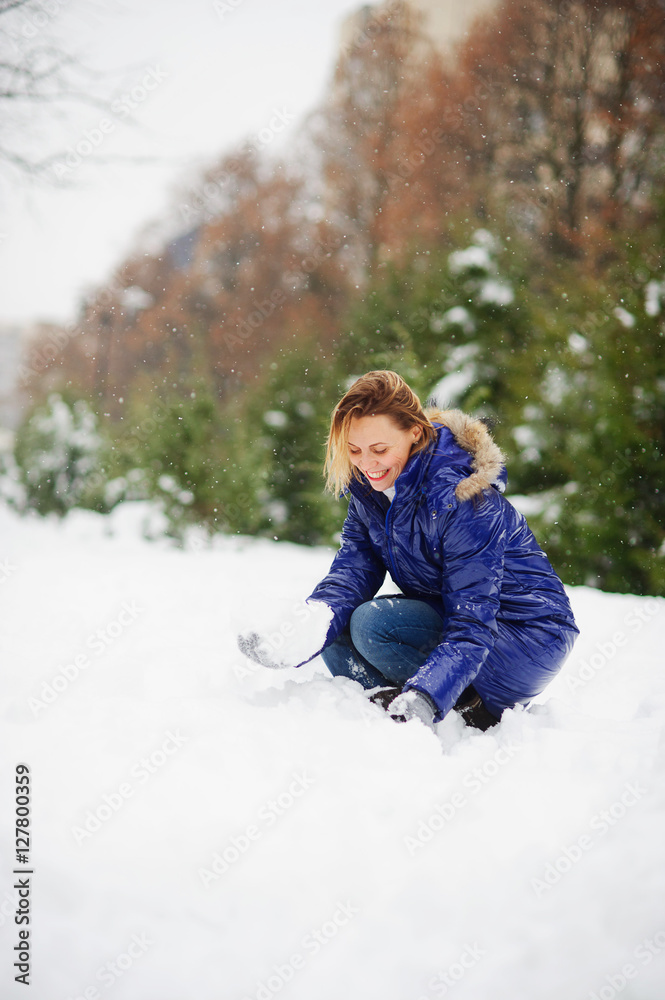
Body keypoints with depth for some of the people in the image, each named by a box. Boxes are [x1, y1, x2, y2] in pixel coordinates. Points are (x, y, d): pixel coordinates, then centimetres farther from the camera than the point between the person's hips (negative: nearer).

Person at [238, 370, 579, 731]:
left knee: (374, 623, -26)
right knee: (336, 626, -8)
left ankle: (476, 714, -13)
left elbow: (471, 626, -31)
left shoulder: (464, 499, -28)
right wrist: (300, 642, -29)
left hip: (532, 639, -8)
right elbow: (353, 570, -10)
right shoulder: (369, 485, -4)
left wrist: (421, 700, -45)